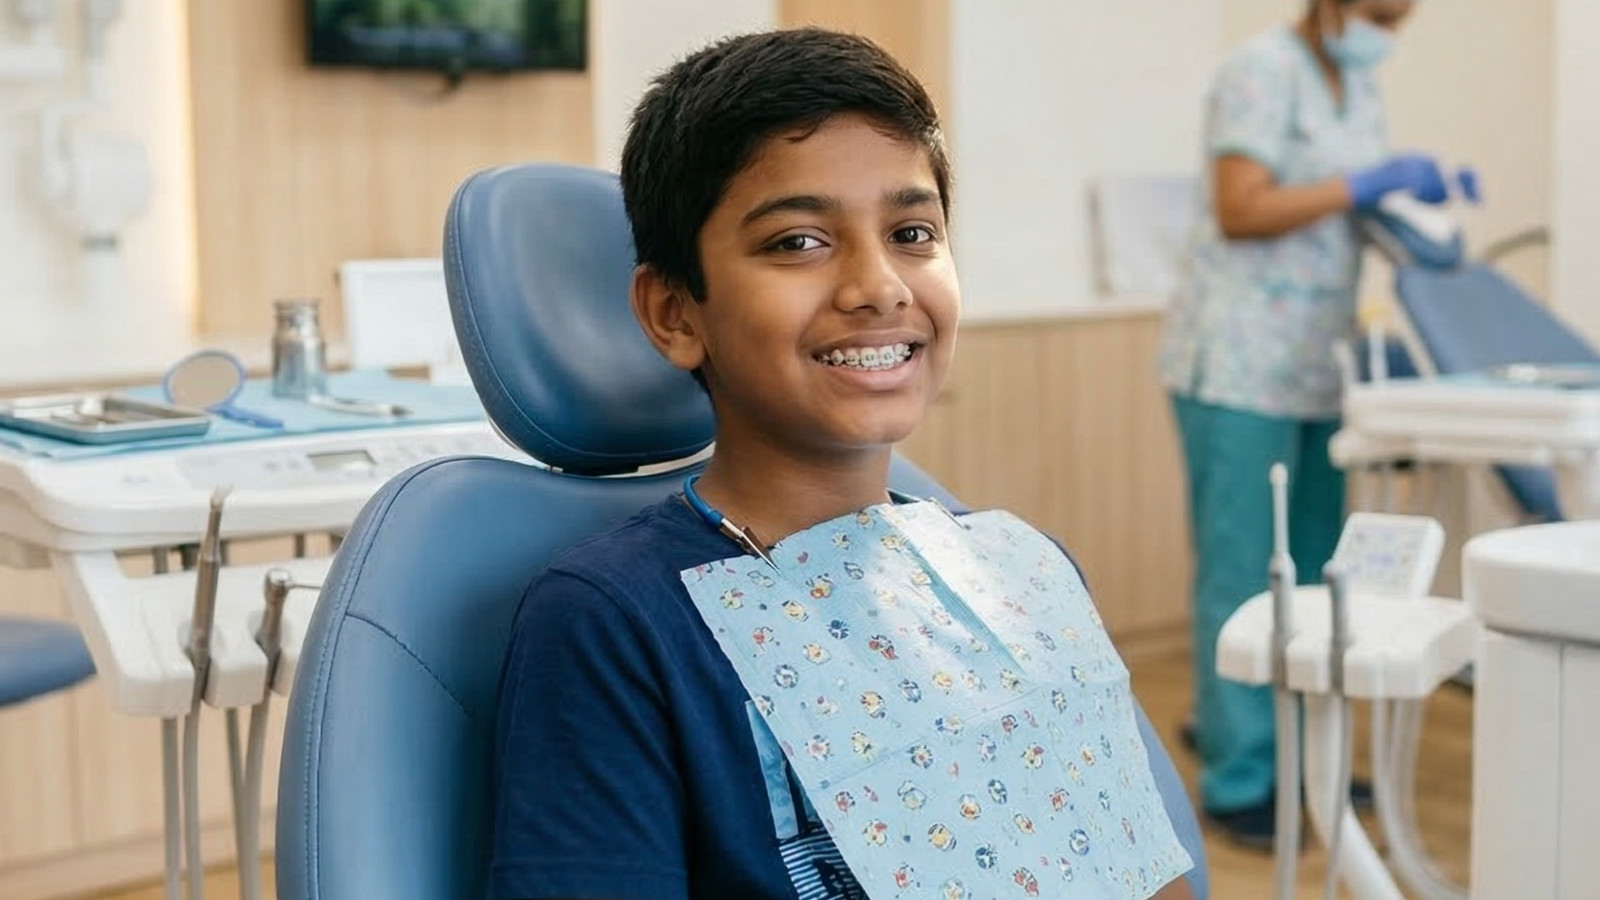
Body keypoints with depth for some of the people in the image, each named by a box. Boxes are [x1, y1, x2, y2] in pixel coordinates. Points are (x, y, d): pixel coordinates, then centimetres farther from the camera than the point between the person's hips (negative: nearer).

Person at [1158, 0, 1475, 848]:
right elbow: (1239, 211, -19)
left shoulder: (1360, 85, 15)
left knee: (1312, 571, 10)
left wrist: (1422, 193, 4)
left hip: (1314, 365, 8)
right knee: (1243, 574, -5)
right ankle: (1238, 780, 2)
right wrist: (1367, 184, -18)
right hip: (1239, 364, -8)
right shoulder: (1261, 71, -11)